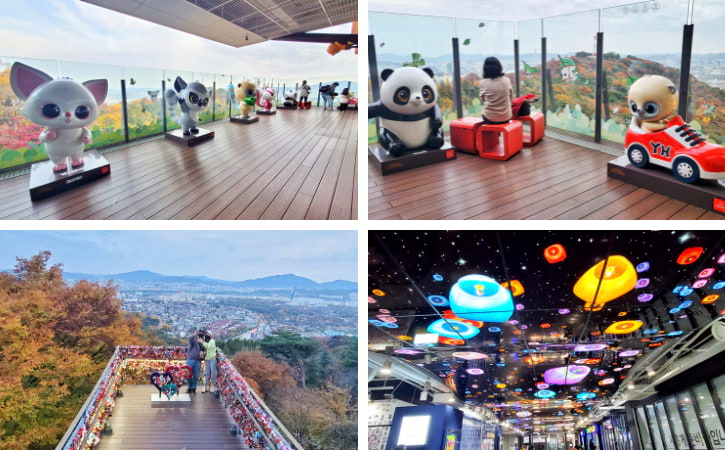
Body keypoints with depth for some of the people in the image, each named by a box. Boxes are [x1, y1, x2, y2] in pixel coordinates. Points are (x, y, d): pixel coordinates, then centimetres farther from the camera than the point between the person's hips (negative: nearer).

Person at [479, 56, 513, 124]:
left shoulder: (483, 83, -8)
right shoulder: (506, 80, -3)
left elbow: (482, 101, 3)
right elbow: (511, 98, 7)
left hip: (489, 119, -1)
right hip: (505, 118, 1)